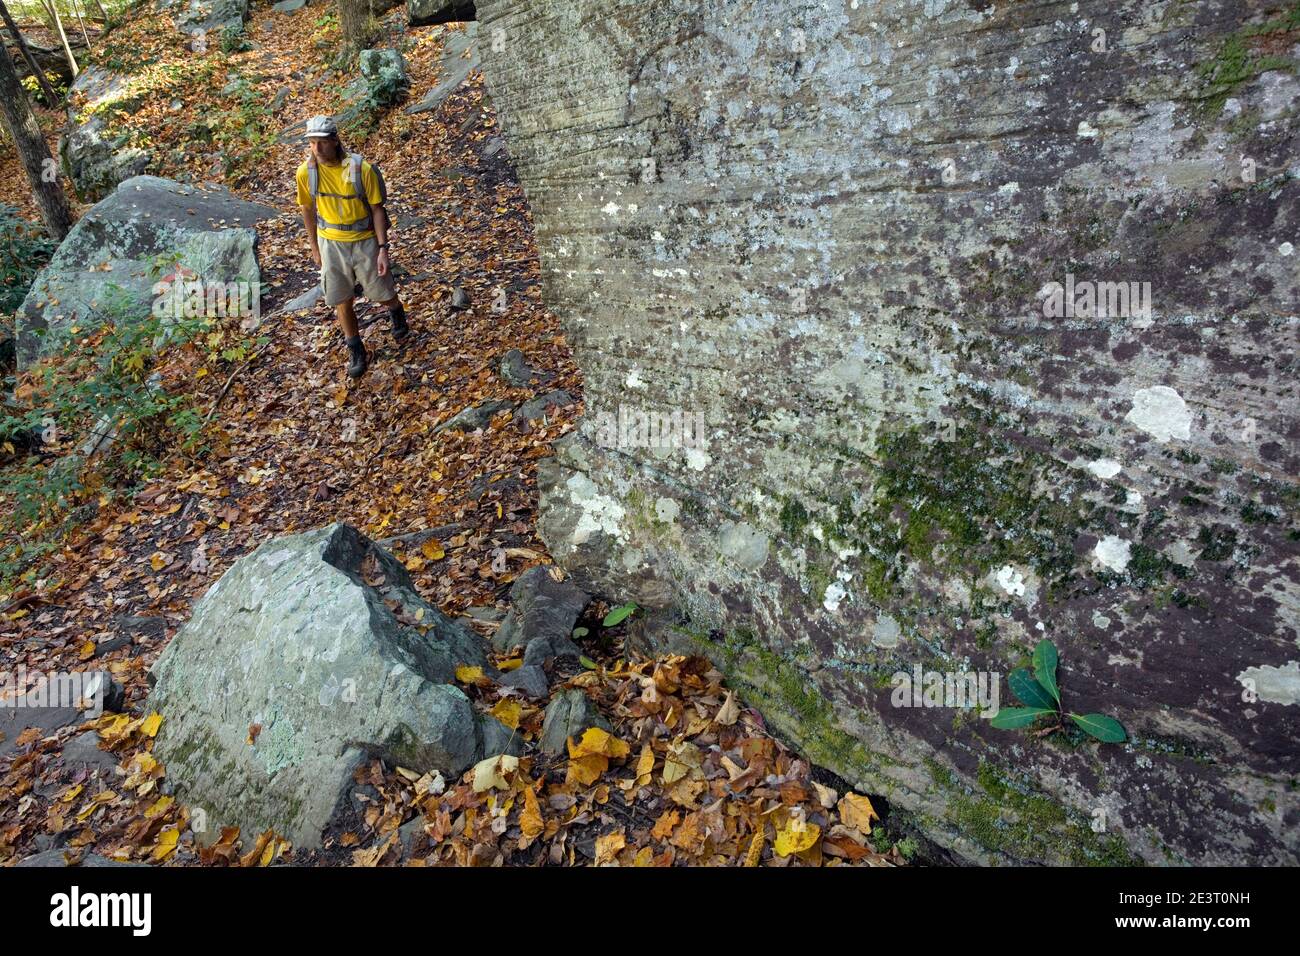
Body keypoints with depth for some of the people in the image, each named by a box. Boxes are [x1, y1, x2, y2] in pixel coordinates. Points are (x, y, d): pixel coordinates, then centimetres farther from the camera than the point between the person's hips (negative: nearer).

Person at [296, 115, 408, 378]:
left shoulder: (361, 169, -18)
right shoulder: (305, 172, -9)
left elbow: (377, 208, -11)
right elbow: (308, 209, 4)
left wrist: (383, 248, -15)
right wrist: (315, 247, 11)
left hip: (365, 241, -2)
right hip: (331, 244, 2)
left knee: (382, 294, 10)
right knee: (342, 302, 7)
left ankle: (396, 311, 48)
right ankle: (356, 352, 25)